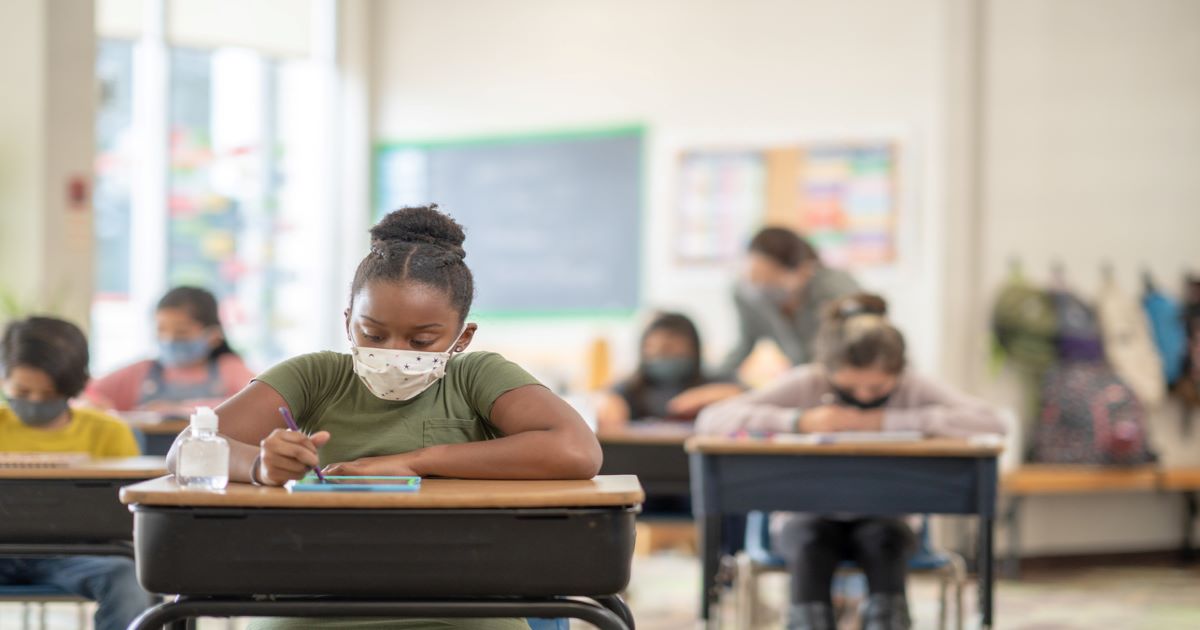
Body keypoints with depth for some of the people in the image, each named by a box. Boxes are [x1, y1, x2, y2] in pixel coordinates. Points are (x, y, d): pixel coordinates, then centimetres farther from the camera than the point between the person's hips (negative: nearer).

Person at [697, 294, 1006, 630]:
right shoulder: (803, 385, -10)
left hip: (881, 517, 1)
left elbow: (990, 421, -25)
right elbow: (711, 419, -18)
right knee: (810, 543, -35)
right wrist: (800, 421, -29)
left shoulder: (913, 389, -9)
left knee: (884, 539, -34)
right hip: (807, 517, 0)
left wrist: (887, 421, -26)